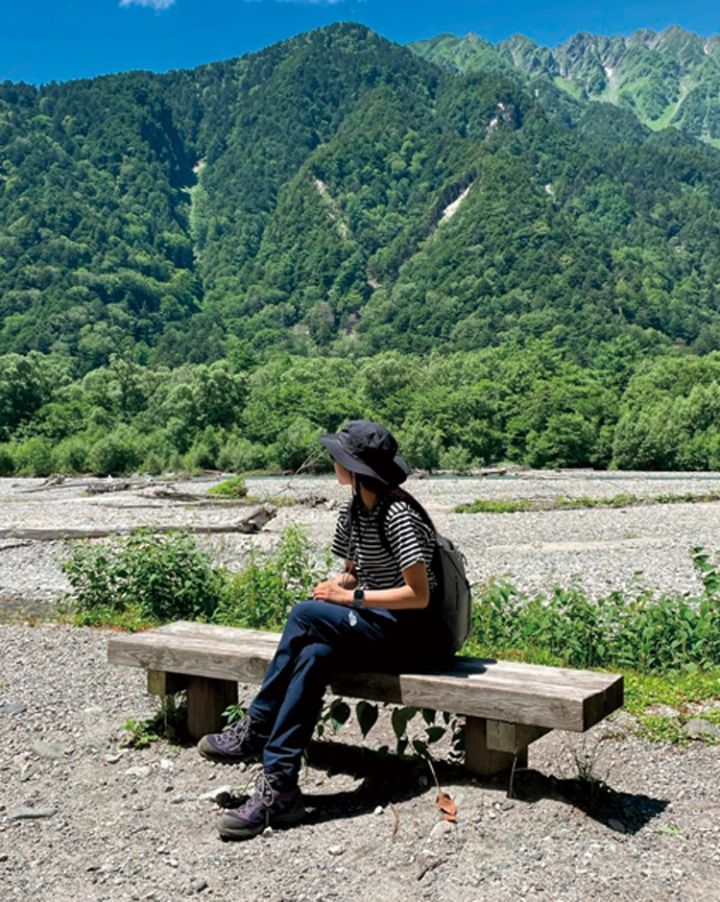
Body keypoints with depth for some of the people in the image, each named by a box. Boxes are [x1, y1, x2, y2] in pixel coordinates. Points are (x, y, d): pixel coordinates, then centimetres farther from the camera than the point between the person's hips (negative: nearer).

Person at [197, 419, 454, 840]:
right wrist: (334, 586, -5)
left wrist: (351, 597, -19)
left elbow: (419, 595, -21)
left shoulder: (398, 515, -18)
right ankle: (279, 788, -21)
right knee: (314, 657, -23)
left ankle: (256, 731, -11)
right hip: (375, 627, 8)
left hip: (414, 635, -8)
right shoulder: (353, 511, 9)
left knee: (306, 616, -25)